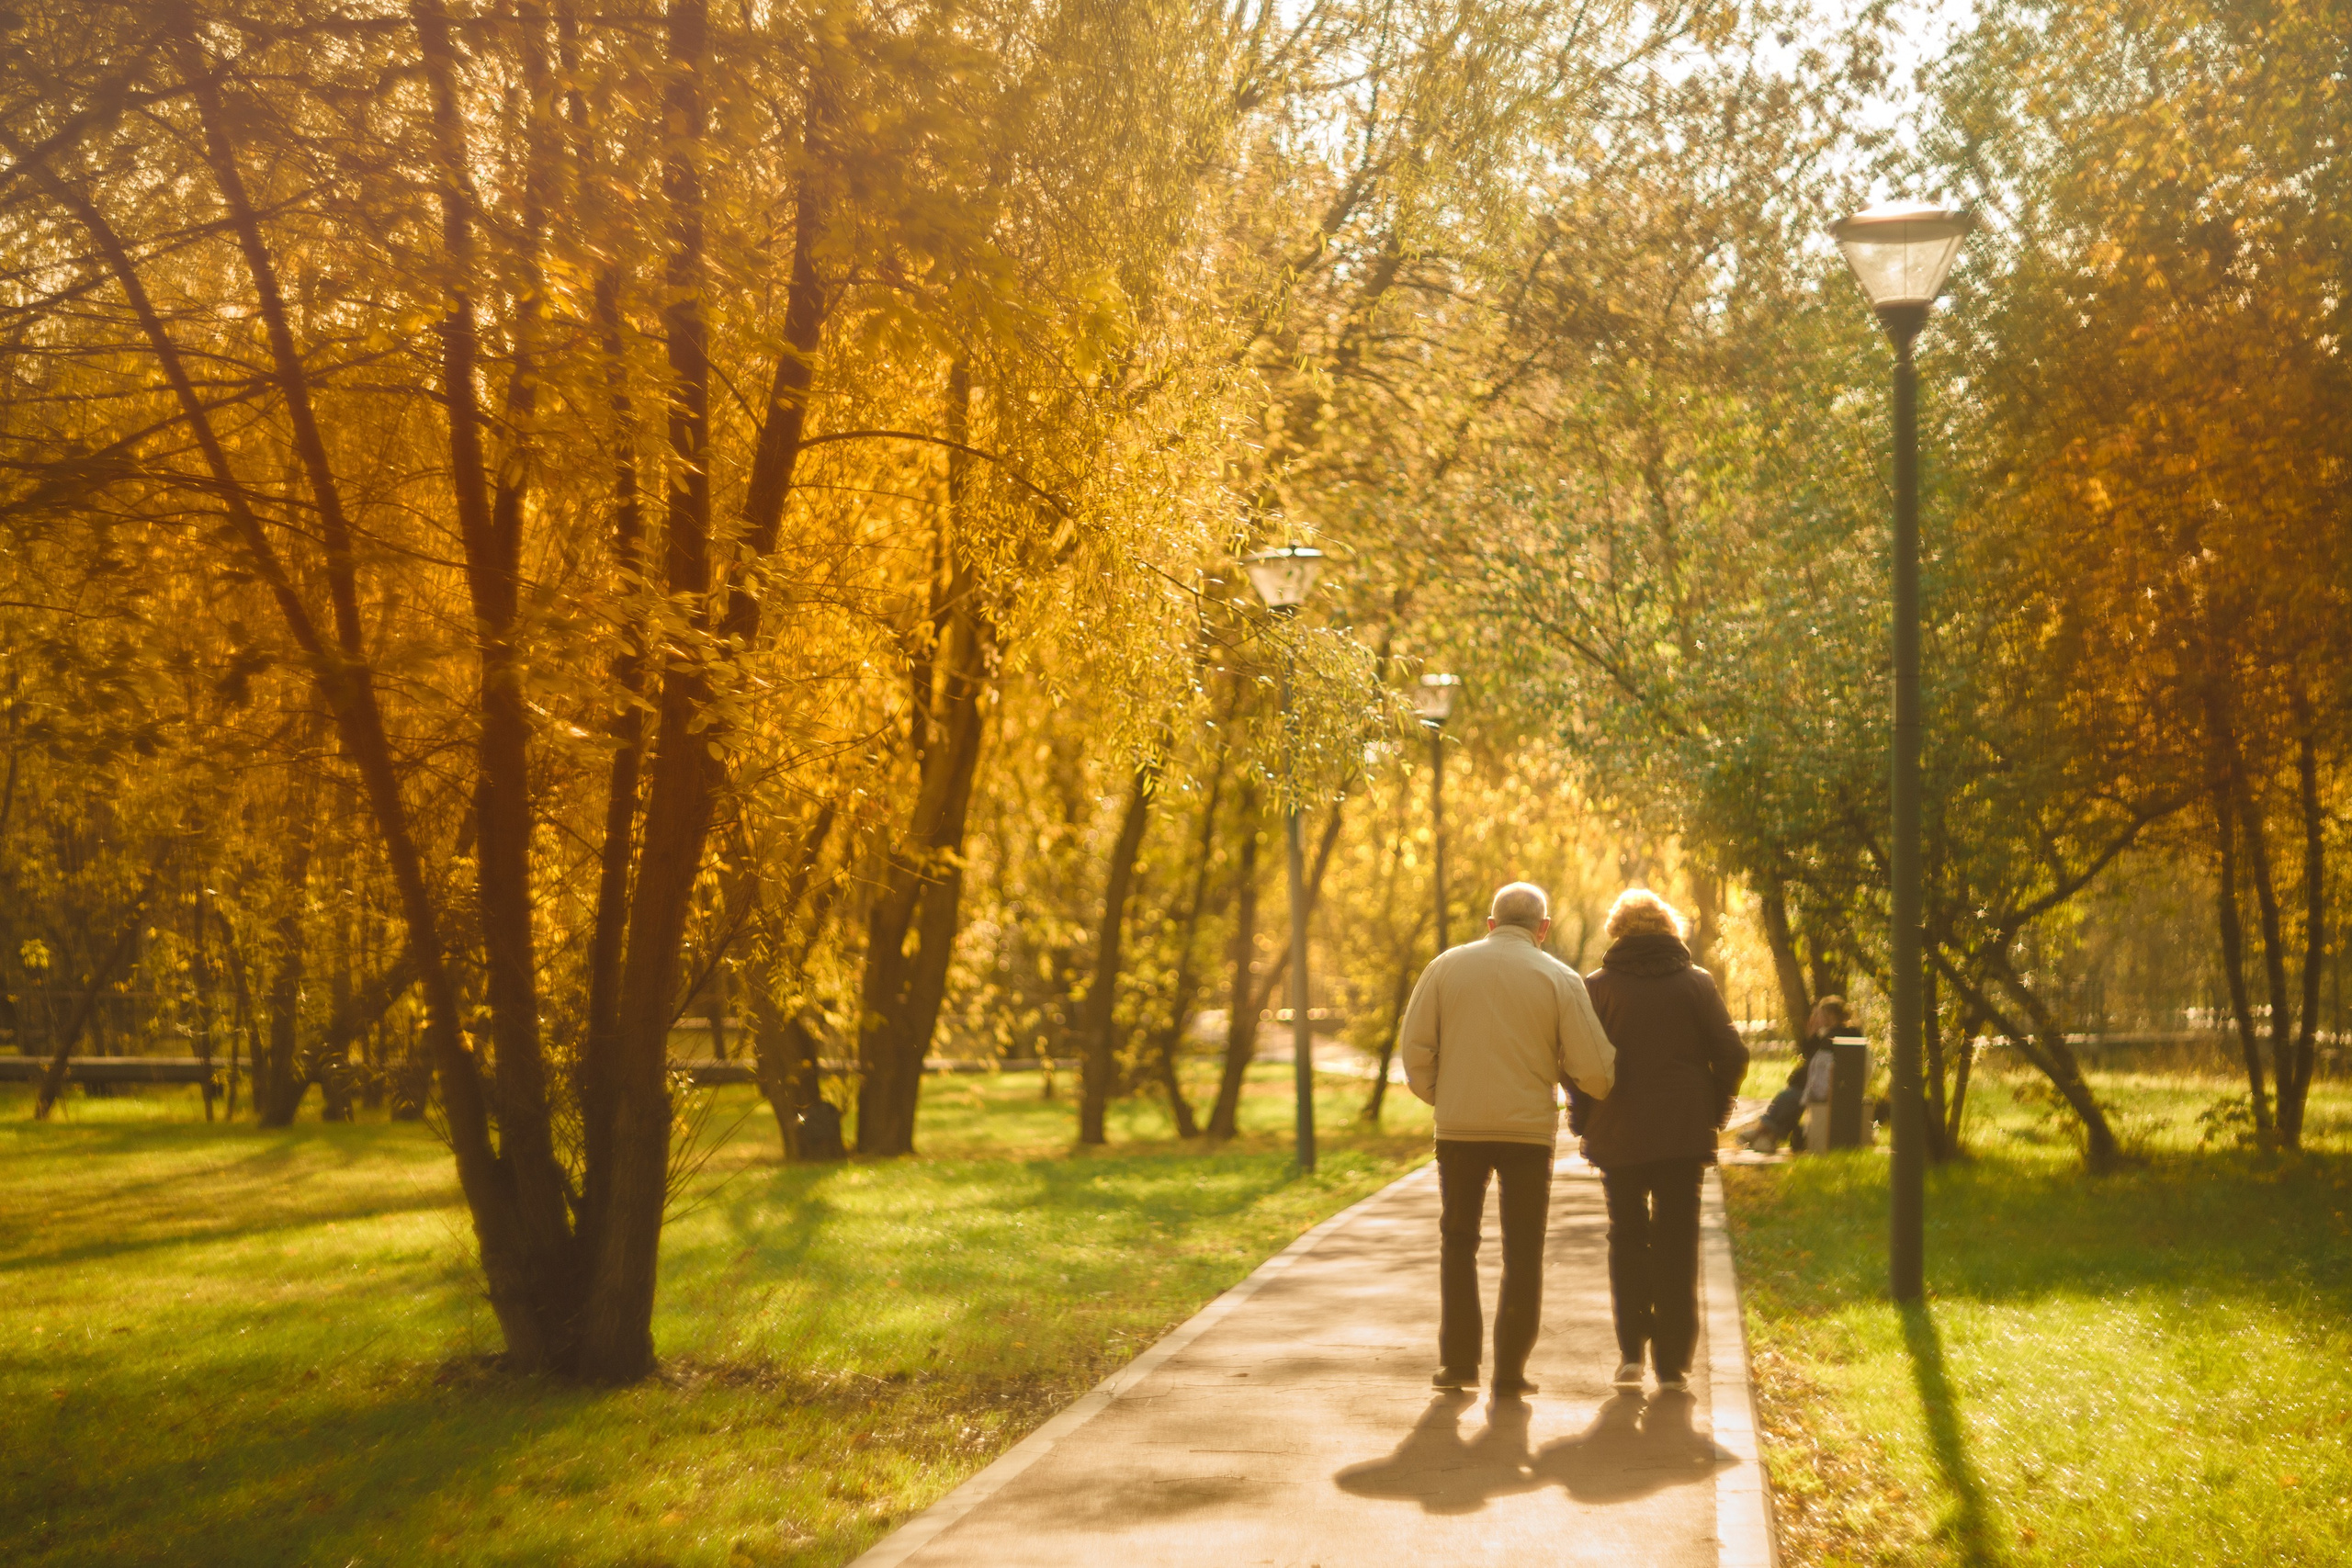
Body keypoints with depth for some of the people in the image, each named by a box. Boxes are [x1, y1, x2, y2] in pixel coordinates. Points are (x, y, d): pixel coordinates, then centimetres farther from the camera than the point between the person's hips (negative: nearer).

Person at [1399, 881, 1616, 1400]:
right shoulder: (1559, 979, -3)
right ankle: (1510, 1371, 8)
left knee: (1458, 1243, 16)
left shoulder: (1446, 967, 1)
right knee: (1523, 1252, 9)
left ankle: (1458, 1361, 15)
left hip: (1459, 1125, 1)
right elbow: (1593, 1068, -6)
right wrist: (1611, 1097, 15)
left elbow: (1415, 1048, -1)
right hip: (1529, 1128, -1)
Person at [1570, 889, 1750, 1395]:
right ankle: (1673, 1365, 6)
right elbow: (1732, 1056, -3)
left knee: (1626, 1237, 14)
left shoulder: (1597, 986, -1)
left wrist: (1583, 1118, 6)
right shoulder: (1696, 983, 1)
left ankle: (1631, 1351, 5)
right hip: (1685, 1136, 0)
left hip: (1618, 1134, 0)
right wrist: (1713, 1114, 8)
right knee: (1676, 1245, 7)